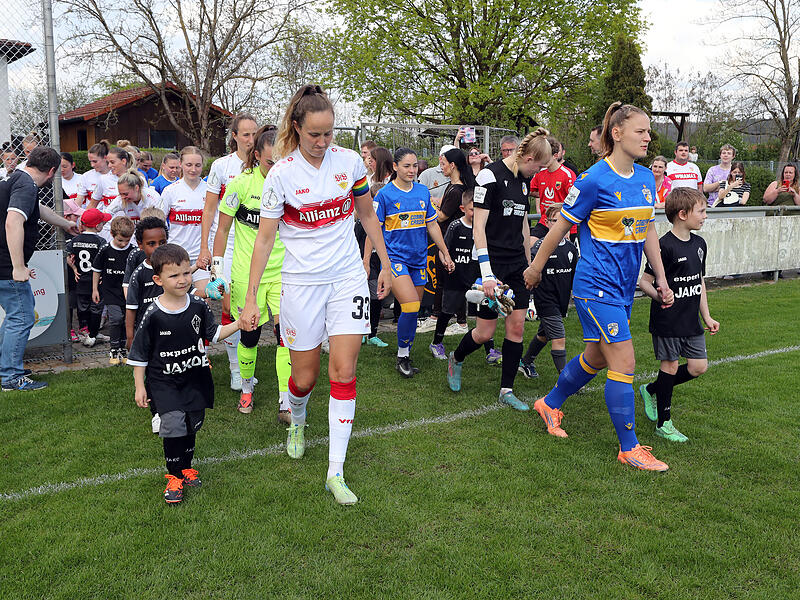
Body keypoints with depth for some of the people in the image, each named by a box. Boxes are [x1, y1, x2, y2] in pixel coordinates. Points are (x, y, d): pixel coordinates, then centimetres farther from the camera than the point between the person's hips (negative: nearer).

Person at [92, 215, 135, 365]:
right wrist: (95, 289, 8)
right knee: (116, 317, -11)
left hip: (127, 292, 2)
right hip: (110, 291, -2)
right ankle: (114, 349, 2)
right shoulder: (105, 251, -5)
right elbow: (96, 270, 7)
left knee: (127, 319, 5)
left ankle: (122, 348, 19)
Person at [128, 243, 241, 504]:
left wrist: (239, 324, -6)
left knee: (192, 426, 13)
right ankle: (174, 476, 3)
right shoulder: (153, 316, -15)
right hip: (164, 381, -4)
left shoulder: (198, 306, -5)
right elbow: (140, 355, -6)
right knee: (173, 424, -15)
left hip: (195, 378, 4)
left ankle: (186, 467, 36)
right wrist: (139, 387, -4)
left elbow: (213, 333, 8)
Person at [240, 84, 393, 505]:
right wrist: (251, 298, -9)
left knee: (344, 370, -6)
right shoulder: (281, 174, -8)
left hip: (348, 277, 2)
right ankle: (296, 422, 43)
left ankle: (336, 471, 2)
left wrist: (385, 264, 14)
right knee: (305, 377, 5)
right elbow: (264, 237, -6)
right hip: (301, 282, -1)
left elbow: (367, 216, 12)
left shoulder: (350, 161, -1)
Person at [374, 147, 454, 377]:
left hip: (419, 258, 5)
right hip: (394, 256, -5)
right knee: (411, 306, -18)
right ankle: (402, 356, 1)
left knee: (412, 310, 8)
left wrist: (445, 254, 17)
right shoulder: (385, 194, -5)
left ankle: (406, 357, 25)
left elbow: (432, 225, 16)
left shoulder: (423, 192, 8)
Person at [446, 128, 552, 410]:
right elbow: (478, 227, -17)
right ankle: (456, 358, 30)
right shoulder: (490, 176, -13)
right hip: (494, 265, -7)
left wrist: (530, 264, 22)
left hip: (518, 265, 7)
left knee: (517, 327, 4)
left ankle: (507, 390, 14)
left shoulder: (524, 180, 11)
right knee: (485, 332, -1)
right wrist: (487, 274, -22)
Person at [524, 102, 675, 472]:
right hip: (596, 285, -8)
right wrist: (535, 268, 1)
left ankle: (550, 404, 40)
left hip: (623, 287, 8)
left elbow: (648, 232, 16)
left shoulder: (646, 178, 7)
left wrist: (661, 279, 16)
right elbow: (560, 226, -7)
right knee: (624, 362, -6)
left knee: (597, 358, 17)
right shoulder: (594, 180, -15)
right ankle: (629, 449, 8)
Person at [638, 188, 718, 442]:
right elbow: (644, 281, -12)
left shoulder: (699, 244, 9)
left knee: (698, 366, 6)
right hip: (667, 321, -7)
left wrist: (707, 317, 15)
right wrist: (660, 296, -30)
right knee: (670, 365, 0)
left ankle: (651, 390, 27)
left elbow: (700, 282, 17)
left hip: (691, 321, 7)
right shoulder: (665, 246, -15)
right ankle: (663, 424, 14)